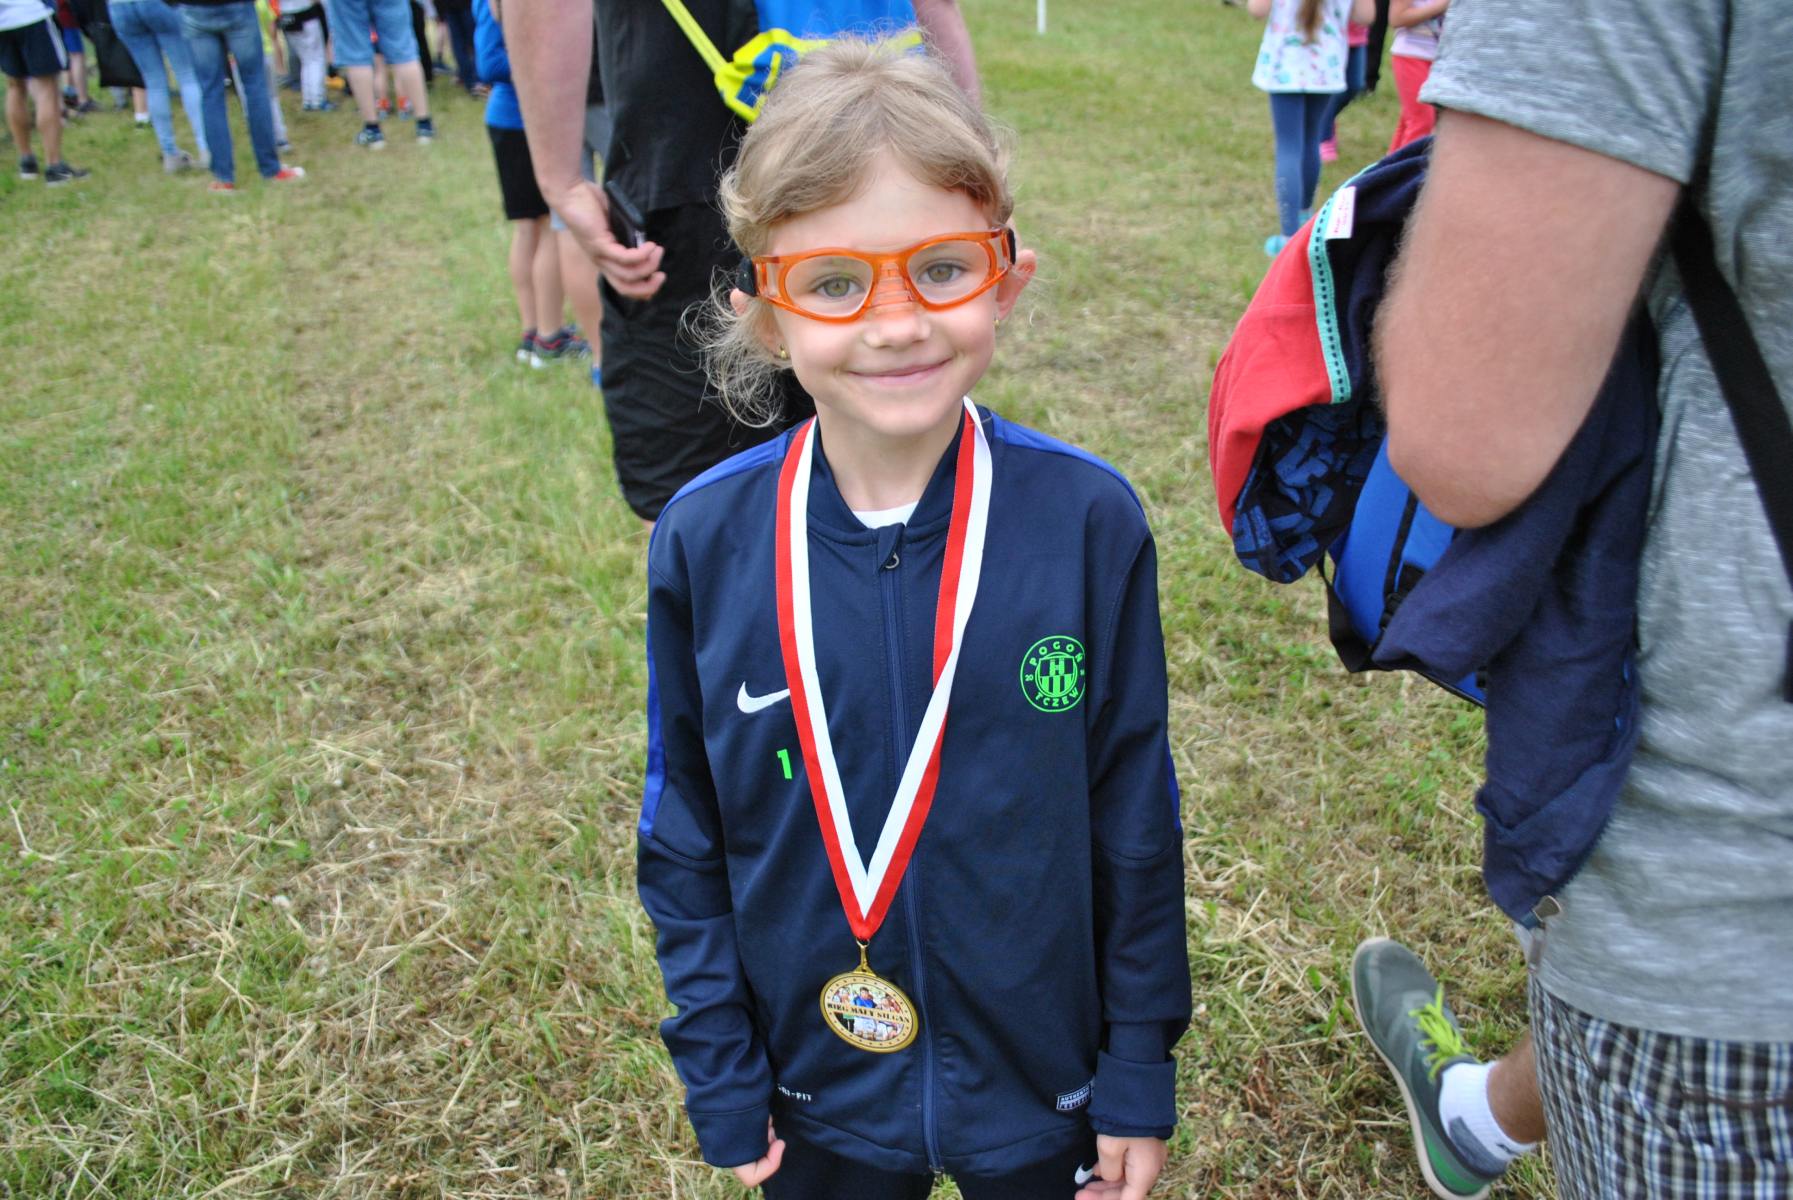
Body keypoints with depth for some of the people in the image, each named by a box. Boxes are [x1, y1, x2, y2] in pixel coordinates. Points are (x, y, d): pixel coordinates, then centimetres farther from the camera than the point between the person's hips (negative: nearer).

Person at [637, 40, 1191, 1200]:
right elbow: (685, 834, -4)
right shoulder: (704, 541, -15)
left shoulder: (1088, 519, -18)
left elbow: (1135, 818, -8)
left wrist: (1141, 1071, -2)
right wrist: (719, 1074, -1)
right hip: (818, 1094, 1)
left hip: (1039, 1075, 0)